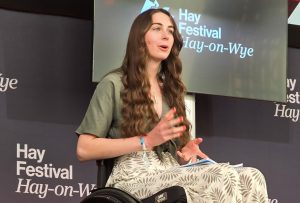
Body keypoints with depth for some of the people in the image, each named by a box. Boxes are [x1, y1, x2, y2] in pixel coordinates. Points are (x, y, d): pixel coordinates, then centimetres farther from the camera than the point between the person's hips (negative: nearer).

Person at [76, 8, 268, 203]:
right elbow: (84, 149, -3)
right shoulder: (113, 84, 4)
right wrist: (147, 141, -11)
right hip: (134, 178, -6)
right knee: (225, 178, -34)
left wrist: (184, 152, 3)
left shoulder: (172, 88, 24)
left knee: (251, 178, -26)